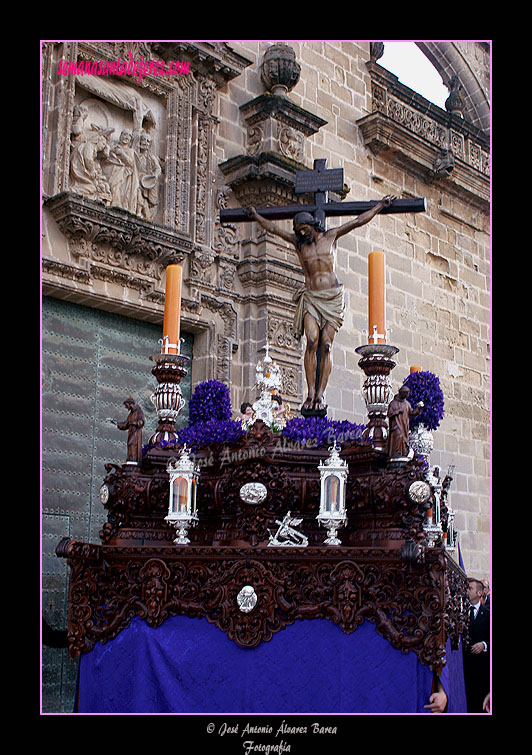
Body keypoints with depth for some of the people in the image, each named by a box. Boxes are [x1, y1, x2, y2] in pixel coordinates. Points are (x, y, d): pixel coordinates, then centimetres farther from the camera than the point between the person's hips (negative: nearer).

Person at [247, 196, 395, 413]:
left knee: (326, 345, -8)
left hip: (333, 297, 0)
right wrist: (256, 216, 32)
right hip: (310, 297, 1)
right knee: (312, 342, -17)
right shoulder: (297, 241, 13)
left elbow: (359, 221, 17)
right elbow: (272, 228, 23)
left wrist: (380, 205, 21)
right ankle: (310, 393, -17)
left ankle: (321, 394, -10)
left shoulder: (331, 236, 11)